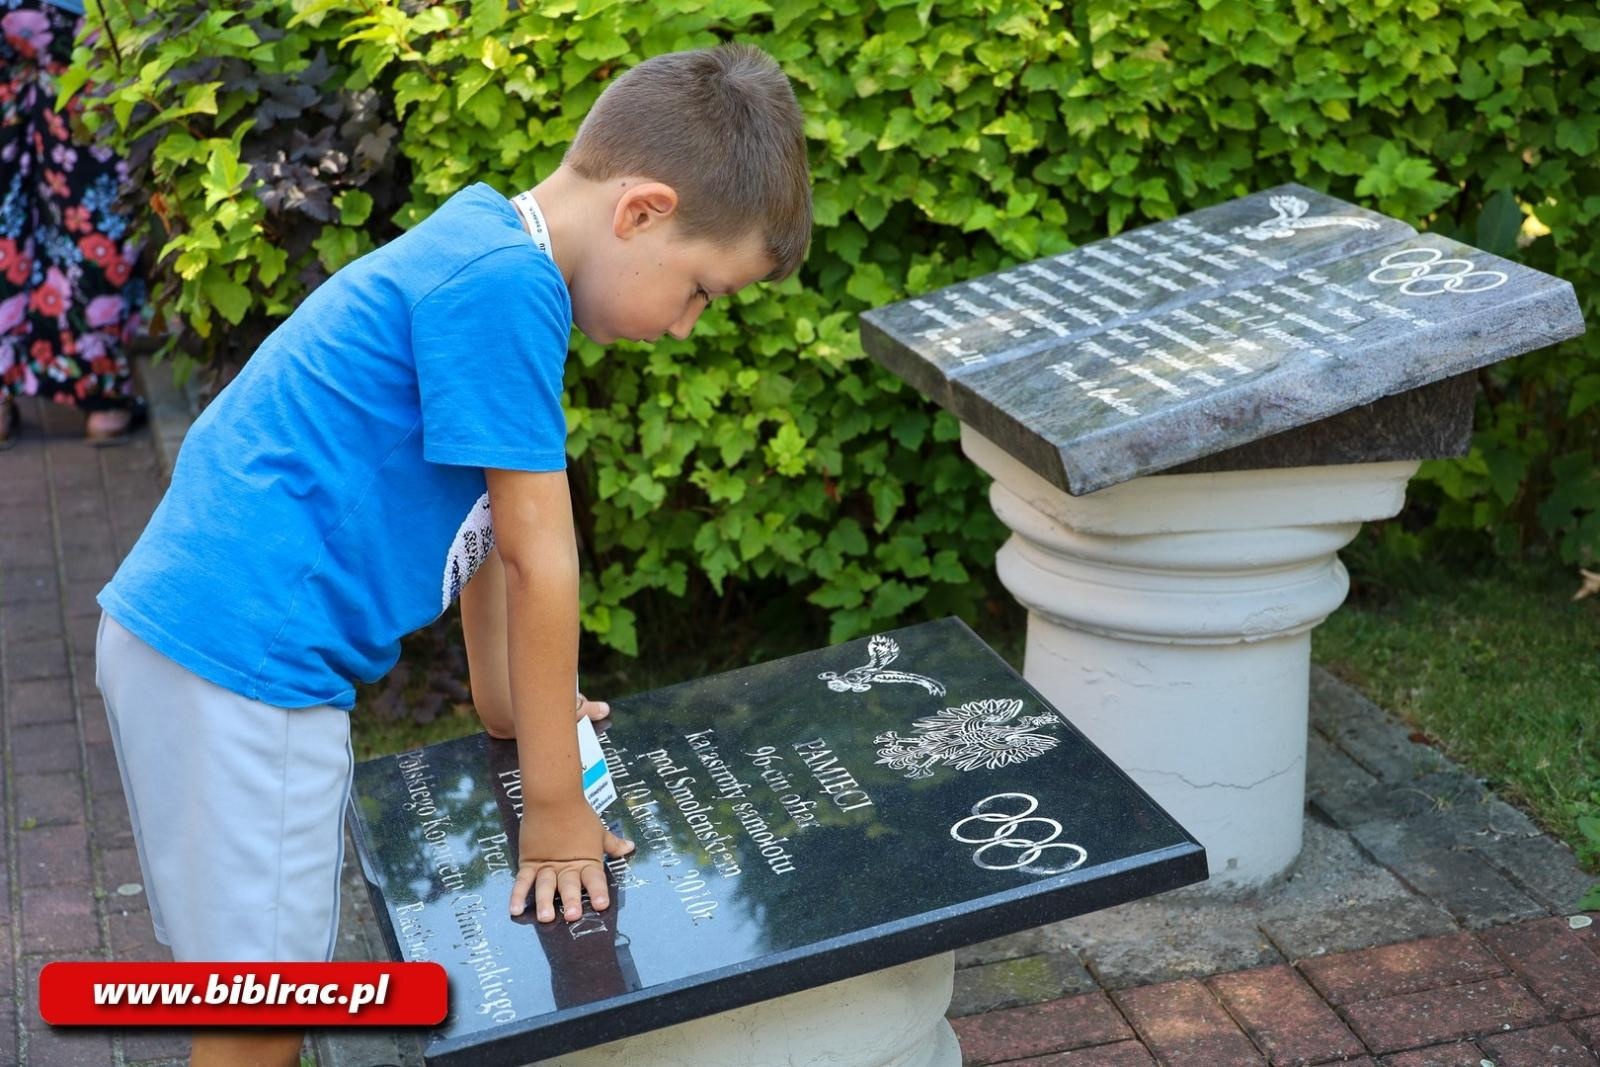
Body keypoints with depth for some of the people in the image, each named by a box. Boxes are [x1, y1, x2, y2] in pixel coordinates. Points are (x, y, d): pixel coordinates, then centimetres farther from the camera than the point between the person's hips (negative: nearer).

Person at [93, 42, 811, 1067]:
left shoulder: (486, 244, 12)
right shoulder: (505, 282, -19)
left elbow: (486, 509, 21)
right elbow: (541, 557, -15)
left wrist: (505, 699, 27)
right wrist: (554, 808, -8)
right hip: (242, 658, -10)